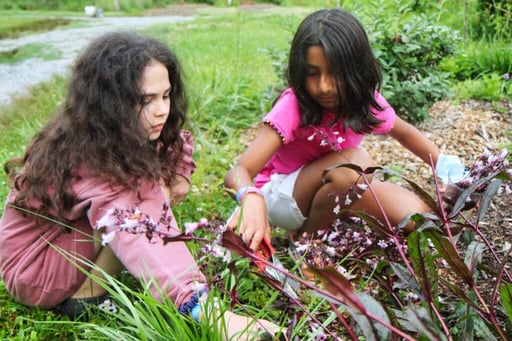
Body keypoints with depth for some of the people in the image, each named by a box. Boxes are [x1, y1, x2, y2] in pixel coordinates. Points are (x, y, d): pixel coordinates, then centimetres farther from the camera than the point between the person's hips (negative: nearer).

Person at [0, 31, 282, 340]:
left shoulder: (128, 136, -10)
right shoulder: (88, 161, -35)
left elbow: (179, 141, 10)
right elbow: (141, 239, -49)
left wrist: (179, 175, -11)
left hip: (74, 237, 9)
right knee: (149, 195, -25)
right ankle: (87, 297, -14)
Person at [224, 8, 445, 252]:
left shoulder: (367, 101, -13)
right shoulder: (292, 107, -28)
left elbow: (405, 133, 11)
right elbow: (238, 171, -39)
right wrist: (251, 199, -61)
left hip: (333, 193, 5)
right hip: (279, 195, -5)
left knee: (416, 216, -16)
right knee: (352, 161, -34)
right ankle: (307, 238, -10)